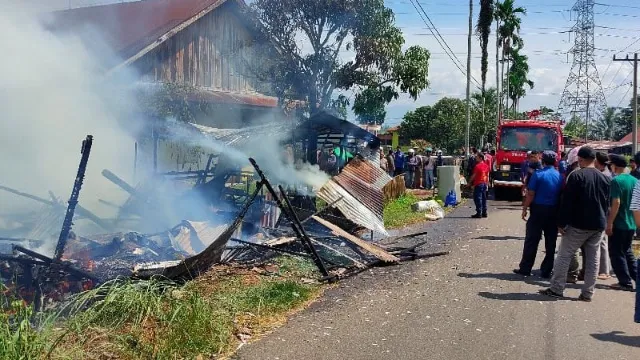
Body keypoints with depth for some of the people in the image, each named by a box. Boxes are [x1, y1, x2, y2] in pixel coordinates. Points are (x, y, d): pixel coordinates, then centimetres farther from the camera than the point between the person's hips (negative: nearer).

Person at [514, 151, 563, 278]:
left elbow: (531, 194, -11)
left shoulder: (538, 175, -9)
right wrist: (560, 212, 13)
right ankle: (546, 271, 12)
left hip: (538, 210, -3)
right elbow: (562, 195, 4)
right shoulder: (560, 176, 2)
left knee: (531, 240, 3)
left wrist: (525, 209, -3)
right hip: (554, 211, 3)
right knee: (550, 242, 9)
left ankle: (525, 268, 7)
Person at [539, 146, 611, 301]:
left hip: (579, 224, -6)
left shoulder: (576, 175, -11)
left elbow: (567, 202, -14)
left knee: (564, 255, 2)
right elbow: (607, 203, 14)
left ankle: (556, 289, 4)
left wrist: (561, 223, -10)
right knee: (593, 259, 9)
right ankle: (587, 293, 12)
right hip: (599, 225, 6)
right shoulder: (605, 178, 9)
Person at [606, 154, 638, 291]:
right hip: (631, 224, 8)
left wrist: (609, 223, -19)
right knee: (627, 251, 20)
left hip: (619, 224, -7)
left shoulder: (616, 181, -16)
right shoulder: (634, 180, 7)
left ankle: (625, 282, 6)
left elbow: (616, 203, -22)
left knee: (617, 253, 3)